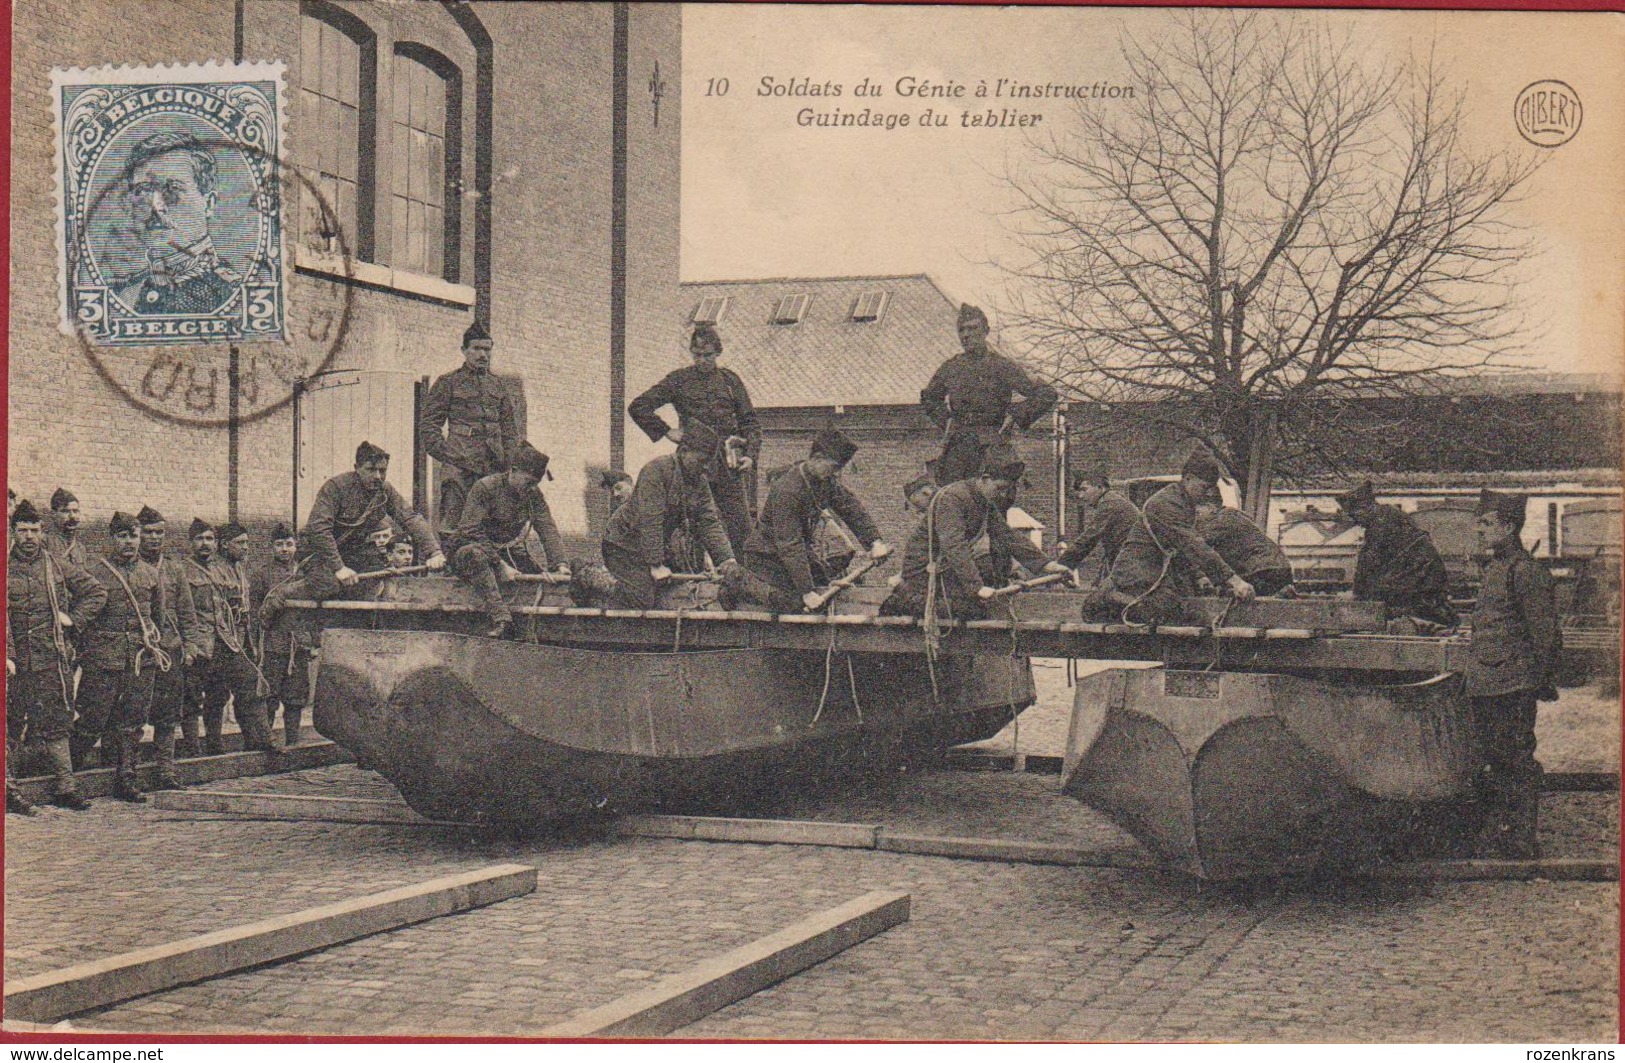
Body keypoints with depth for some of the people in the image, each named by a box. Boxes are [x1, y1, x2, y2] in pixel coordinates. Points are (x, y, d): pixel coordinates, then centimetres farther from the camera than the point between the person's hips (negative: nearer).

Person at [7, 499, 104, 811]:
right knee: (10, 726, 3)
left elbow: (97, 592, 16)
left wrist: (74, 618, 4)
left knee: (57, 724, 5)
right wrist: (7, 655, -15)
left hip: (54, 660, 3)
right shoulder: (5, 569, 0)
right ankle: (7, 788, 11)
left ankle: (64, 787, 10)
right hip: (16, 663, -2)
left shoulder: (59, 568, 9)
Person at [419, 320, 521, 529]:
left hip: (495, 468, 5)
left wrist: (509, 463, 8)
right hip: (460, 466, -5)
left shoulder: (499, 388, 19)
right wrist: (446, 454, -9)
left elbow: (511, 431, 20)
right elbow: (428, 425, 2)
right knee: (452, 520, -13)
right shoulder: (448, 383, 5)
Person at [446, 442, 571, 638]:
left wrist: (560, 564, -20)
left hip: (511, 555, 6)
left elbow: (548, 530, -2)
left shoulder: (533, 495, 5)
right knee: (473, 555, -40)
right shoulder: (485, 488, -14)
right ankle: (501, 619, -51)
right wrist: (500, 566, -29)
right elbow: (472, 532, -21)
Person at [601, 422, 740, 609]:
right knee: (642, 600, -21)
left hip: (658, 546, 8)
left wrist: (726, 559, -12)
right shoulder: (656, 469, -21)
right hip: (625, 545, -8)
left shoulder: (699, 482, 4)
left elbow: (709, 523, 2)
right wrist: (656, 565, -27)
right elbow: (650, 520, -26)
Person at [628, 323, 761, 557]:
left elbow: (750, 421, 15)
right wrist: (666, 432, -1)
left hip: (729, 467, 2)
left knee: (741, 528, -4)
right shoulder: (679, 380, 5)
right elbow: (638, 407, 4)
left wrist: (750, 455, 1)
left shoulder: (730, 380, 13)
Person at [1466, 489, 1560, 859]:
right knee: (1491, 760, 14)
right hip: (1485, 686, 10)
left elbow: (1544, 633, -14)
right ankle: (1494, 839, 22)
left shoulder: (1526, 571, -13)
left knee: (1516, 762, -4)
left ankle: (1523, 845, 2)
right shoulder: (1494, 568, 16)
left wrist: (1540, 681, -12)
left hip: (1514, 688, -9)